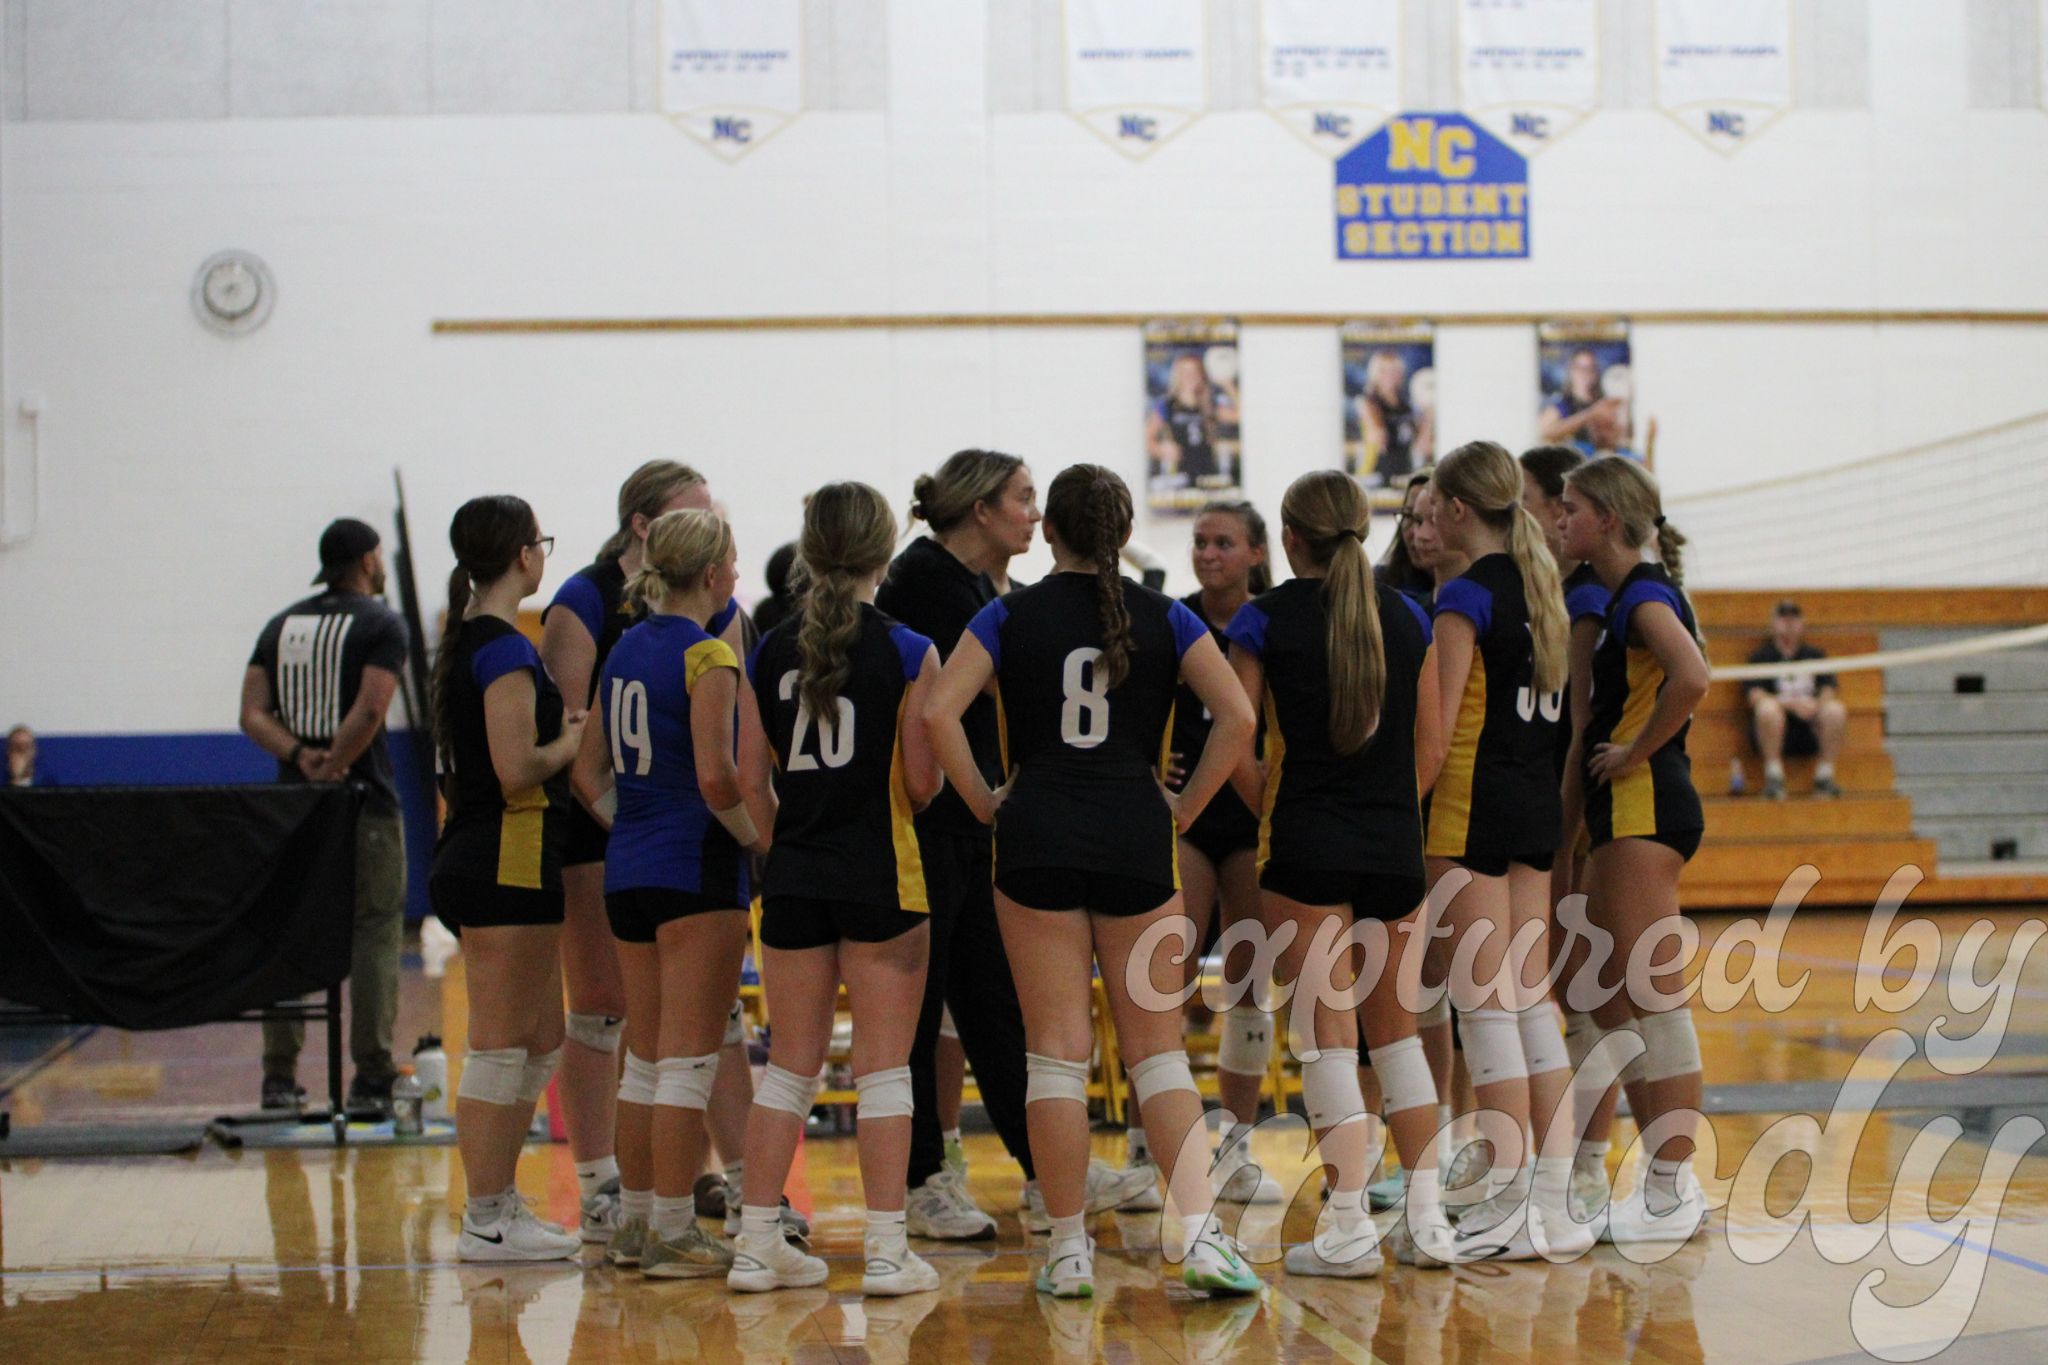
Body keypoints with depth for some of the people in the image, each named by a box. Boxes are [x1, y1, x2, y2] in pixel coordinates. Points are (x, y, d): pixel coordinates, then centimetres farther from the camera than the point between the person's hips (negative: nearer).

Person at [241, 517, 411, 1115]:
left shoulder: (281, 625, 13)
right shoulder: (381, 623, -3)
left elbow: (252, 715, 2)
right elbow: (370, 710, -17)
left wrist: (300, 756, -9)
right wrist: (331, 767, -12)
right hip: (364, 801, -5)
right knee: (374, 933, 1)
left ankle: (279, 1076, 7)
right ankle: (371, 1077, -1)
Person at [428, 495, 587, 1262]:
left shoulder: (469, 640, 15)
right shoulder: (505, 649, -15)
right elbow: (517, 769, -21)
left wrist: (561, 734, 11)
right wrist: (574, 740, -6)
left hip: (477, 860, 10)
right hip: (506, 862, -10)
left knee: (542, 1043, 16)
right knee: (500, 1049, -4)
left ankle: (499, 1203, 21)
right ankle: (485, 1224, 2)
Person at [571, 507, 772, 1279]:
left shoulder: (625, 650, 11)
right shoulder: (707, 655, -13)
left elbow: (589, 771, 13)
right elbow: (717, 776, -22)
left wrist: (630, 831, 16)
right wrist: (760, 839, -8)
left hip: (628, 868, 8)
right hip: (697, 869, -8)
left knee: (645, 1060, 16)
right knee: (689, 1061, -2)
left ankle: (637, 1218, 24)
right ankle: (674, 1234, 1)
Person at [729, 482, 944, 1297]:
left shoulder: (771, 653, 3)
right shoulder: (907, 654, -7)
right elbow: (922, 783, -7)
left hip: (793, 876, 4)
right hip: (881, 876, -3)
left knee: (790, 1066, 11)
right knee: (883, 1066, 2)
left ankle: (757, 1243, 13)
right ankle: (886, 1251, 3)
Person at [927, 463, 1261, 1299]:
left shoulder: (1011, 616, 3)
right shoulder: (1163, 618, 4)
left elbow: (939, 712, -9)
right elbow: (1237, 718, -5)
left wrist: (986, 805, 0)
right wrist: (1185, 809, 3)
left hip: (1037, 835, 0)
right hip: (1136, 838, 1)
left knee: (1057, 1049, 4)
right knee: (1157, 1049, 6)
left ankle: (1069, 1251, 7)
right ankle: (1201, 1233, -6)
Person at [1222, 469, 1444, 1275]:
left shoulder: (1266, 619, -3)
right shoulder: (1407, 617, 7)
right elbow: (1430, 744, 8)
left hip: (1307, 846, -4)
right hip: (1395, 846, 4)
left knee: (1327, 1031, -1)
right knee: (1393, 1025, 16)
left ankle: (1349, 1226, -4)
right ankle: (1428, 1214, 14)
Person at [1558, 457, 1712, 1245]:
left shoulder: (1643, 592, -12)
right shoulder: (1623, 596, 18)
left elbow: (1692, 680, -29)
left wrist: (1635, 752, -19)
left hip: (1642, 806, -10)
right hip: (1626, 813, 10)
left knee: (1652, 1000, -7)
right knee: (1610, 1004, 12)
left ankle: (1671, 1196, -3)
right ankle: (1668, 1180, 17)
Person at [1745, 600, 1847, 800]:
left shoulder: (1815, 654, 17)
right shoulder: (1761, 657, 7)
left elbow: (1830, 690, 5)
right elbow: (1755, 696, -8)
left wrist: (1816, 704, -18)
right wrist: (1791, 703, -22)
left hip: (1808, 733, 2)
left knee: (1836, 709, -26)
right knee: (1767, 707, -35)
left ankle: (1825, 776, -17)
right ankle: (1774, 776, -25)